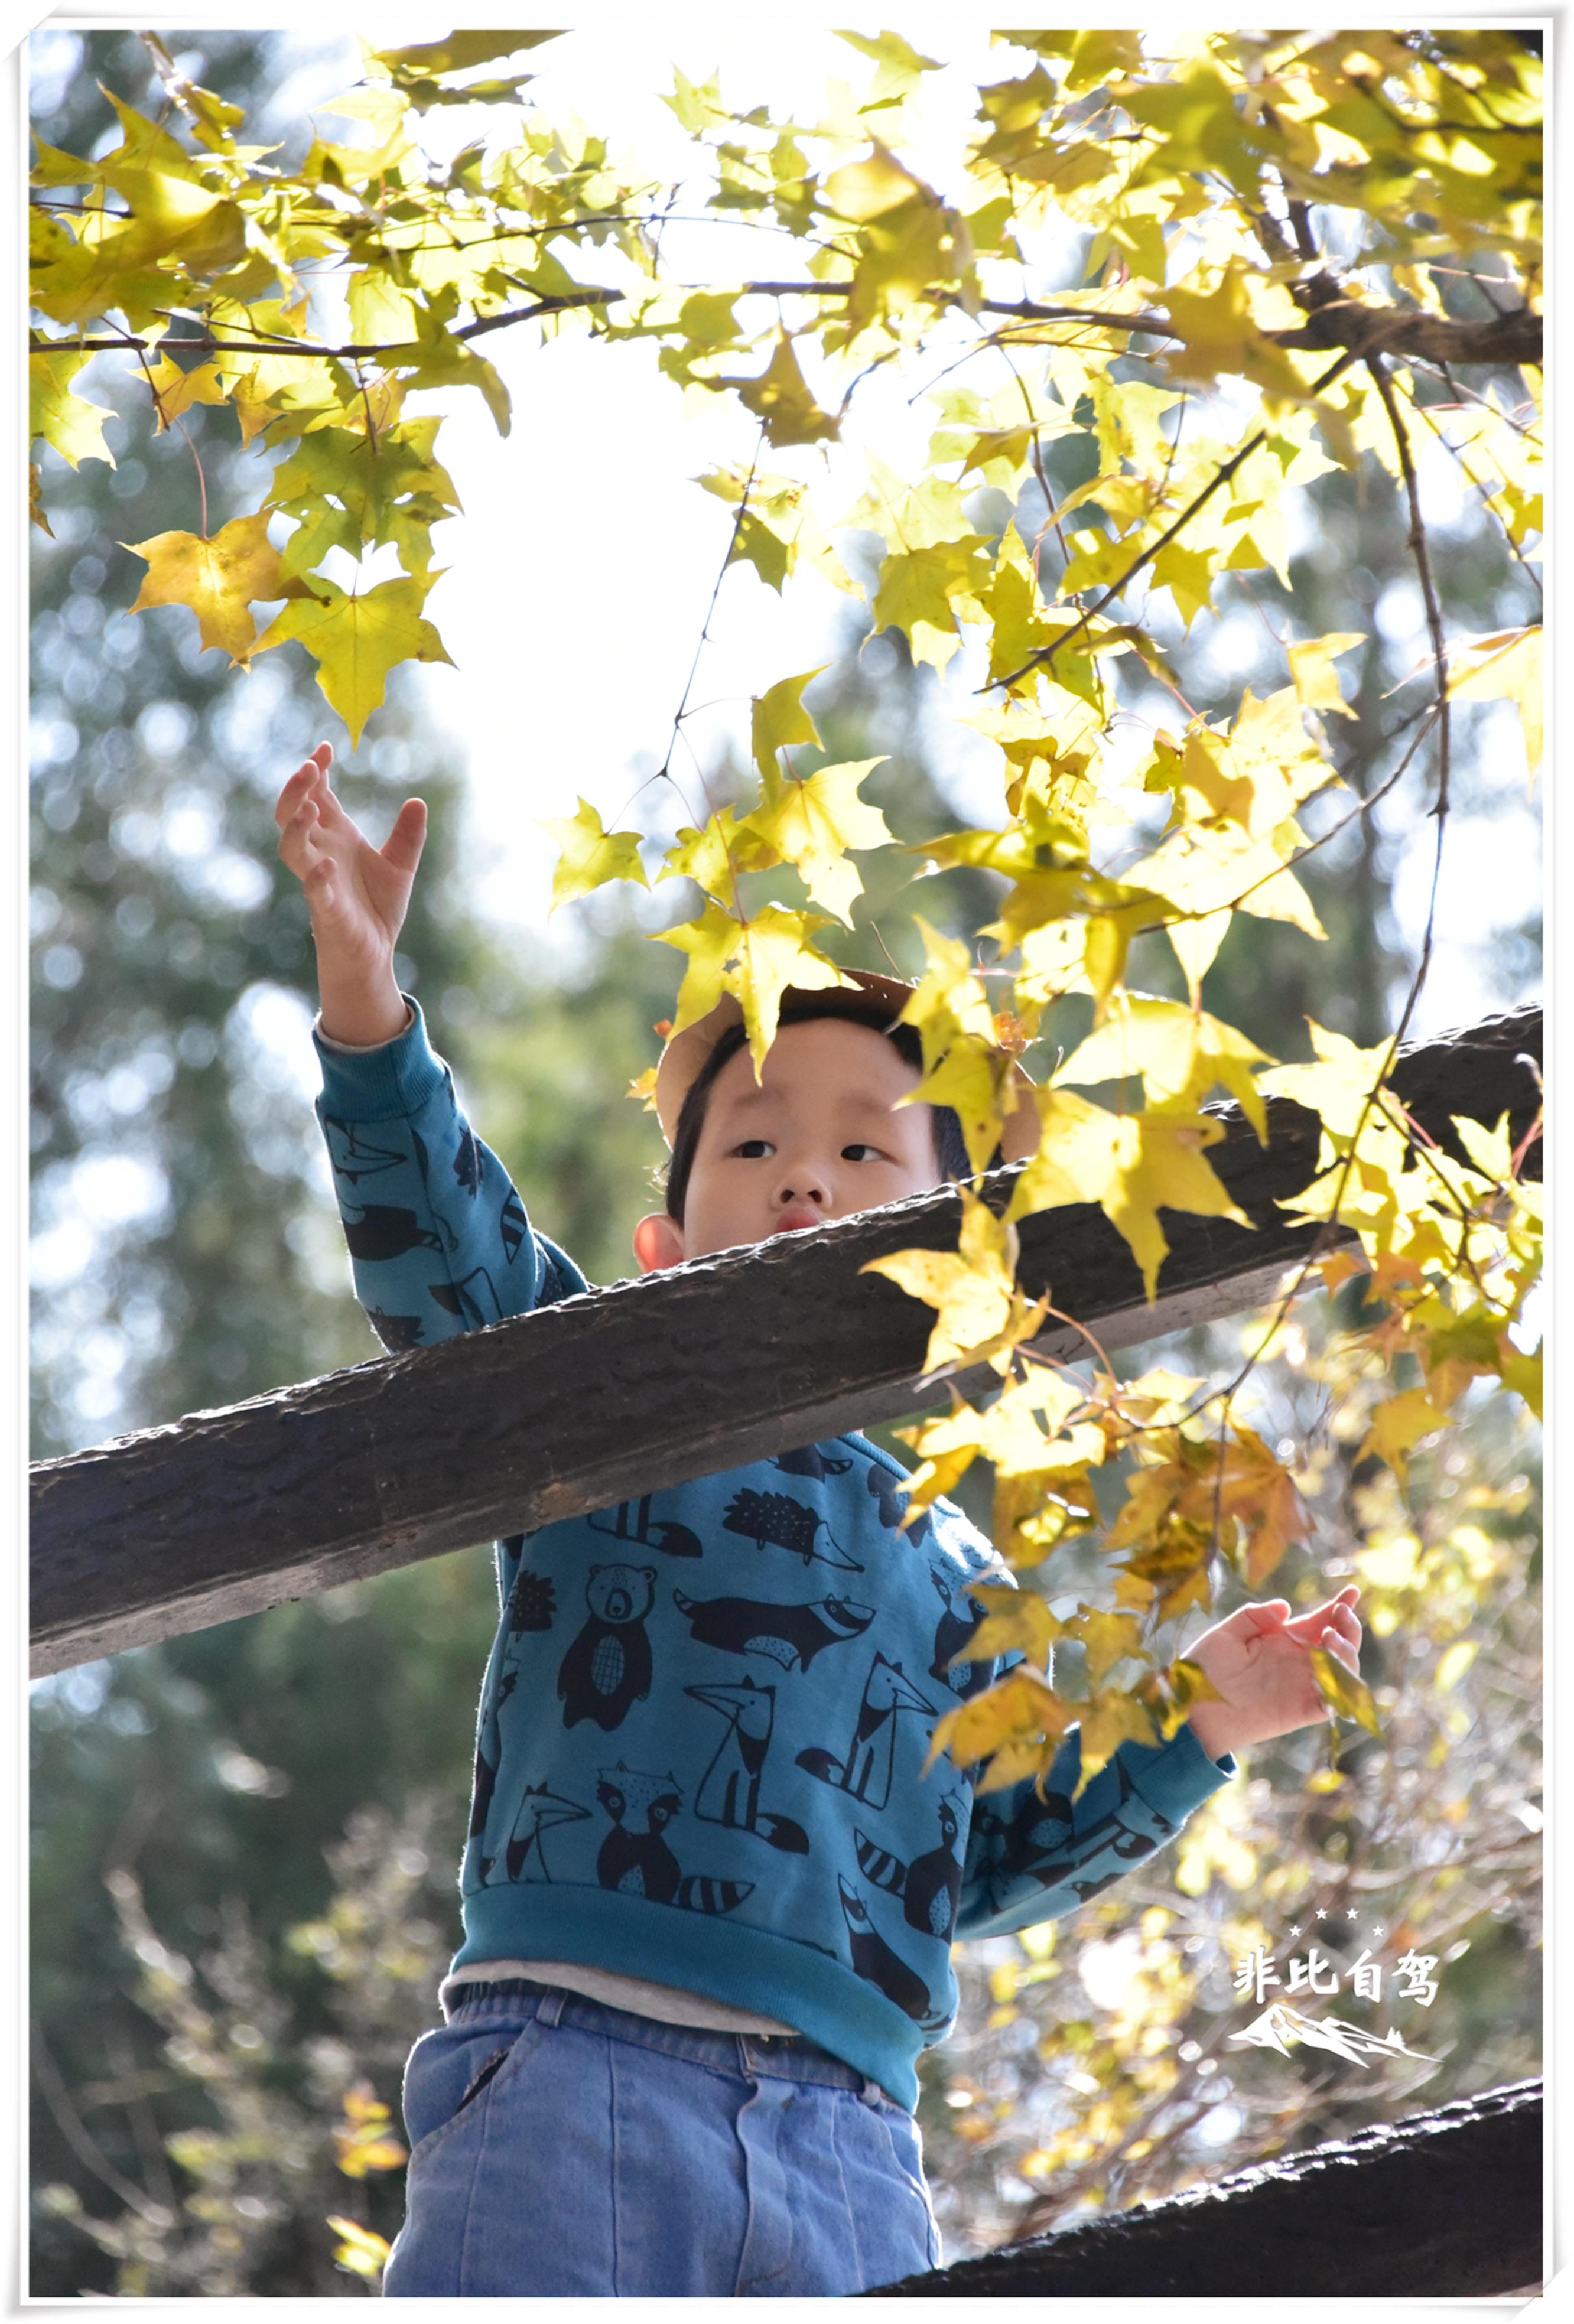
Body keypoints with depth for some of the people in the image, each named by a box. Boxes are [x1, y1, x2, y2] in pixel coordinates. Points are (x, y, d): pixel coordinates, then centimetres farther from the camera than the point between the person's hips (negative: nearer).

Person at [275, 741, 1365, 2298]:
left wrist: (1181, 1733, 16)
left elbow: (992, 1862, 26)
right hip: (573, 2056, -4)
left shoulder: (957, 1572, 24)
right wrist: (368, 1000, -20)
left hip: (851, 2134, 4)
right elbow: (442, 1251, -5)